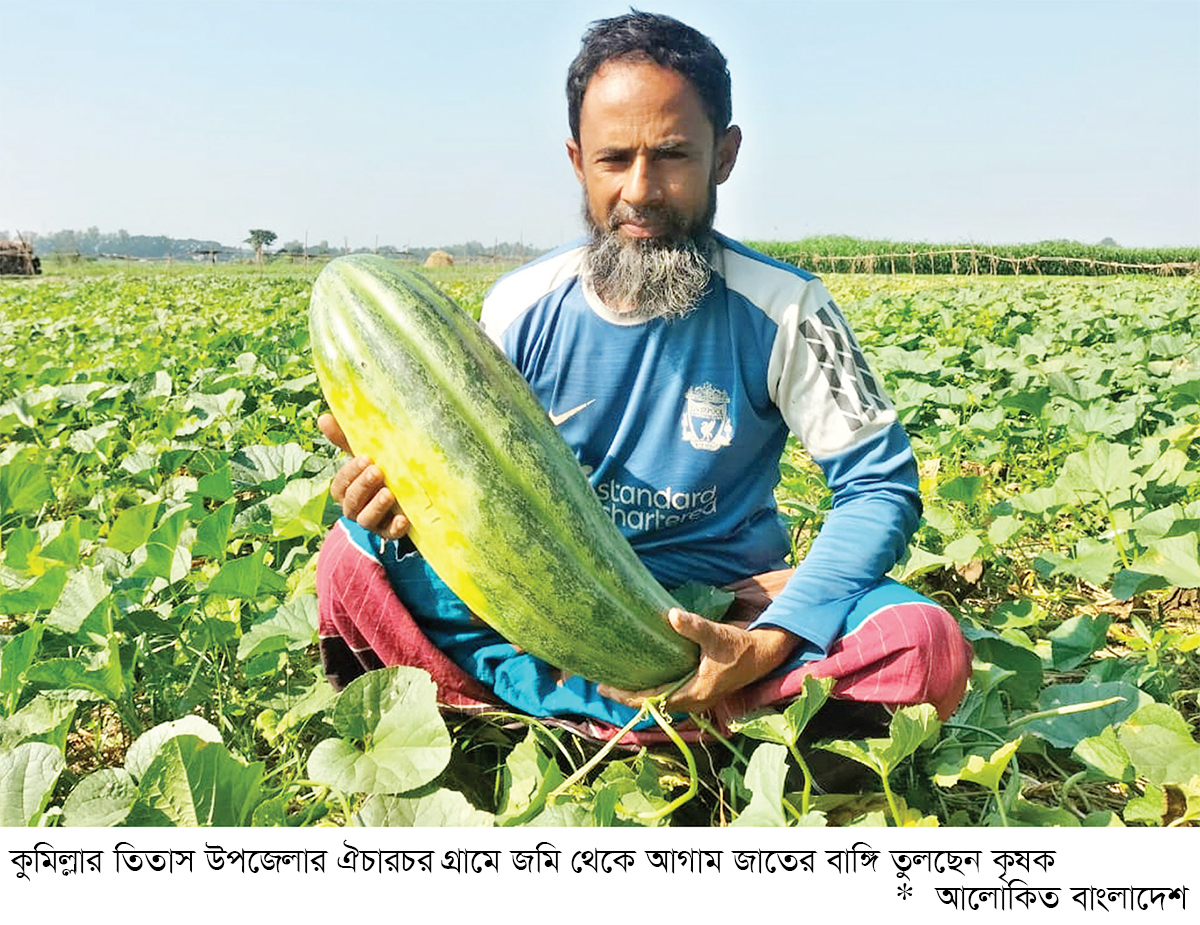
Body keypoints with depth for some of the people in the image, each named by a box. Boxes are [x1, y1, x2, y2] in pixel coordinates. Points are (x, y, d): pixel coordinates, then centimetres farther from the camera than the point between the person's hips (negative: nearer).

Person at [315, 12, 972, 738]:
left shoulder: (783, 312, -10)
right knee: (351, 557, -19)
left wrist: (771, 644, -26)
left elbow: (881, 485, -11)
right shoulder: (519, 309, -3)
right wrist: (399, 487, -25)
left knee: (927, 649, -29)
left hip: (721, 616, -1)